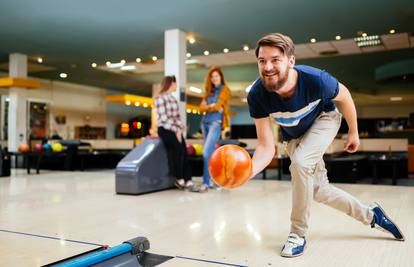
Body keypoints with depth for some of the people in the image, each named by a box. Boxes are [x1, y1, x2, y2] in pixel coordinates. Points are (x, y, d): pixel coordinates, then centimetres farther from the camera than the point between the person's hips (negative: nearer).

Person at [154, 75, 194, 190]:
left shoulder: (173, 98, 19)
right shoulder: (160, 98, -6)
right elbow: (163, 118, -13)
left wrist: (179, 129, -2)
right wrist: (176, 130, -14)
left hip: (175, 129, 7)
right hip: (165, 129, -7)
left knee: (184, 151, -14)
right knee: (178, 148, -27)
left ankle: (188, 180, -19)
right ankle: (179, 179, -15)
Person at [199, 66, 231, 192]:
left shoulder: (225, 89, 2)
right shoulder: (209, 91, 18)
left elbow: (218, 106, -10)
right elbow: (202, 107, 8)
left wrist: (209, 107, 6)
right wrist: (212, 106, -8)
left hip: (216, 123, -7)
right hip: (205, 122, 7)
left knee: (206, 152, -18)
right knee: (209, 153, 8)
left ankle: (206, 183, -16)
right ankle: (213, 180, 16)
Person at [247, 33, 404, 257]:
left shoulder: (315, 79, -38)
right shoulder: (257, 96, -34)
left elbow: (343, 97, -13)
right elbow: (266, 146, -31)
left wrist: (353, 133, -1)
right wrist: (249, 170, -51)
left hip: (324, 119, -3)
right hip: (293, 136, 4)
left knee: (300, 162, -31)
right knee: (318, 189, 6)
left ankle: (298, 235, -12)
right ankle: (370, 214, 33)